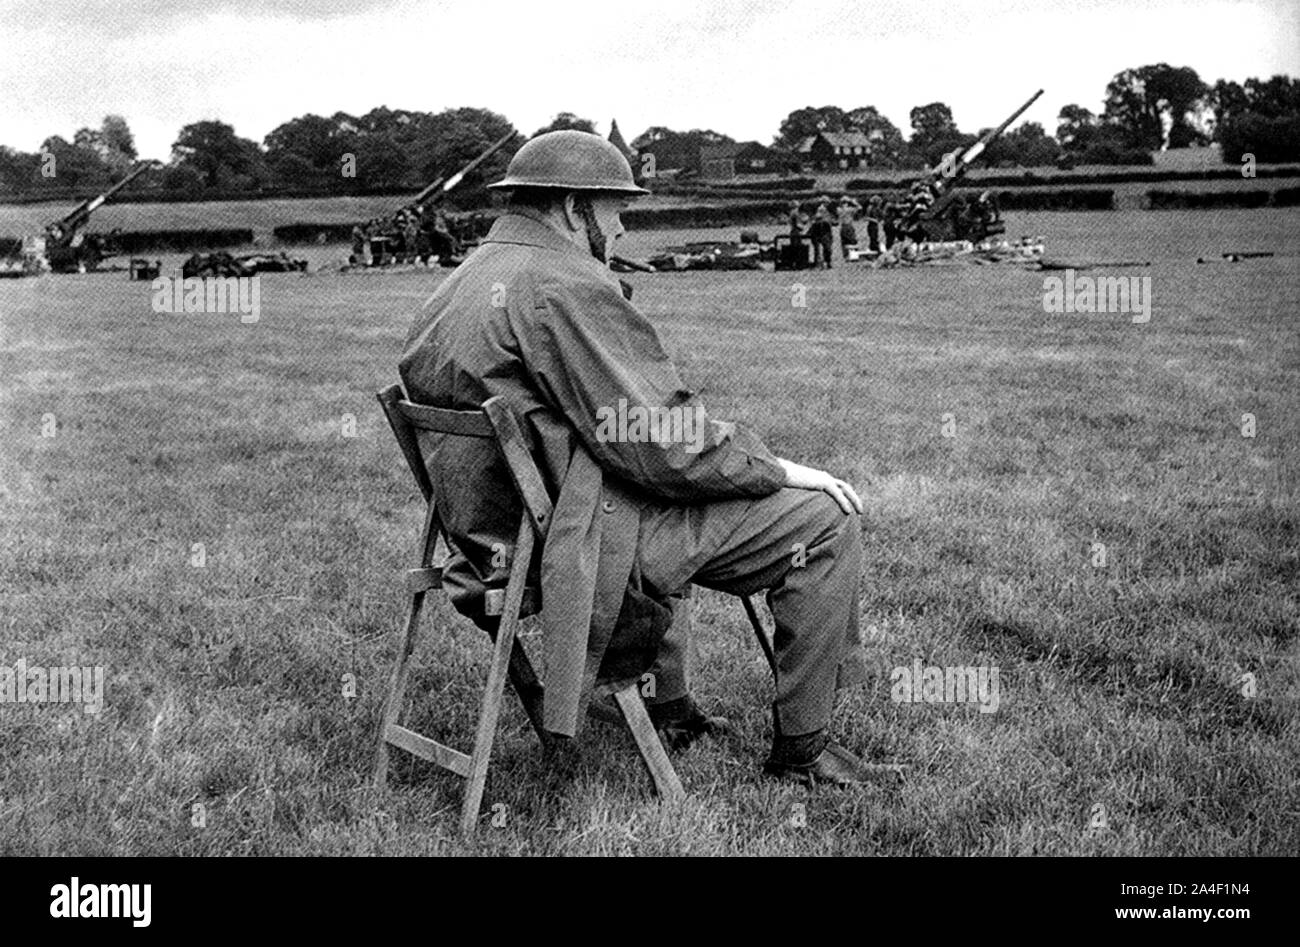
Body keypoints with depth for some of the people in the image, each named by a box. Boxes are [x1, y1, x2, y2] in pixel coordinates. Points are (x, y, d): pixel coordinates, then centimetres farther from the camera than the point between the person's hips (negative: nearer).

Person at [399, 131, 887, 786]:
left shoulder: (454, 289, 11)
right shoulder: (562, 287, -19)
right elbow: (659, 444, -22)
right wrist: (778, 471, -9)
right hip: (590, 541, -10)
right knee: (826, 521, -6)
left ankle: (664, 704, 43)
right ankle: (801, 747, 3)